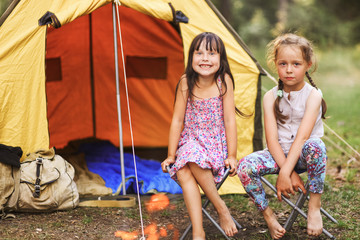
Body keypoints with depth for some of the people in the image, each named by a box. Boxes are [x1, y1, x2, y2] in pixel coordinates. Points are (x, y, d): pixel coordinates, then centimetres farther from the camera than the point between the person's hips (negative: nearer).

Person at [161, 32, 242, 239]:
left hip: (216, 144, -2)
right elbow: (177, 120, -1)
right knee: (183, 173, -28)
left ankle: (220, 207, -16)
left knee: (193, 160, -33)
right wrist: (171, 155, 0)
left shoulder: (224, 81, -9)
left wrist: (232, 155, -8)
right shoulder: (186, 83, -6)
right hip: (190, 142, 2)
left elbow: (229, 121, -6)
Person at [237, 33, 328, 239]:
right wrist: (290, 173, -23)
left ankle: (315, 205, -18)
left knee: (315, 145, -38)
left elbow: (302, 136, -22)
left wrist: (285, 172, -30)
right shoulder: (271, 97, -3)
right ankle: (268, 215, -3)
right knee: (245, 166, -25)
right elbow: (272, 139, -11)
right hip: (280, 155, 3)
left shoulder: (313, 95, -11)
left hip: (303, 155, -2)